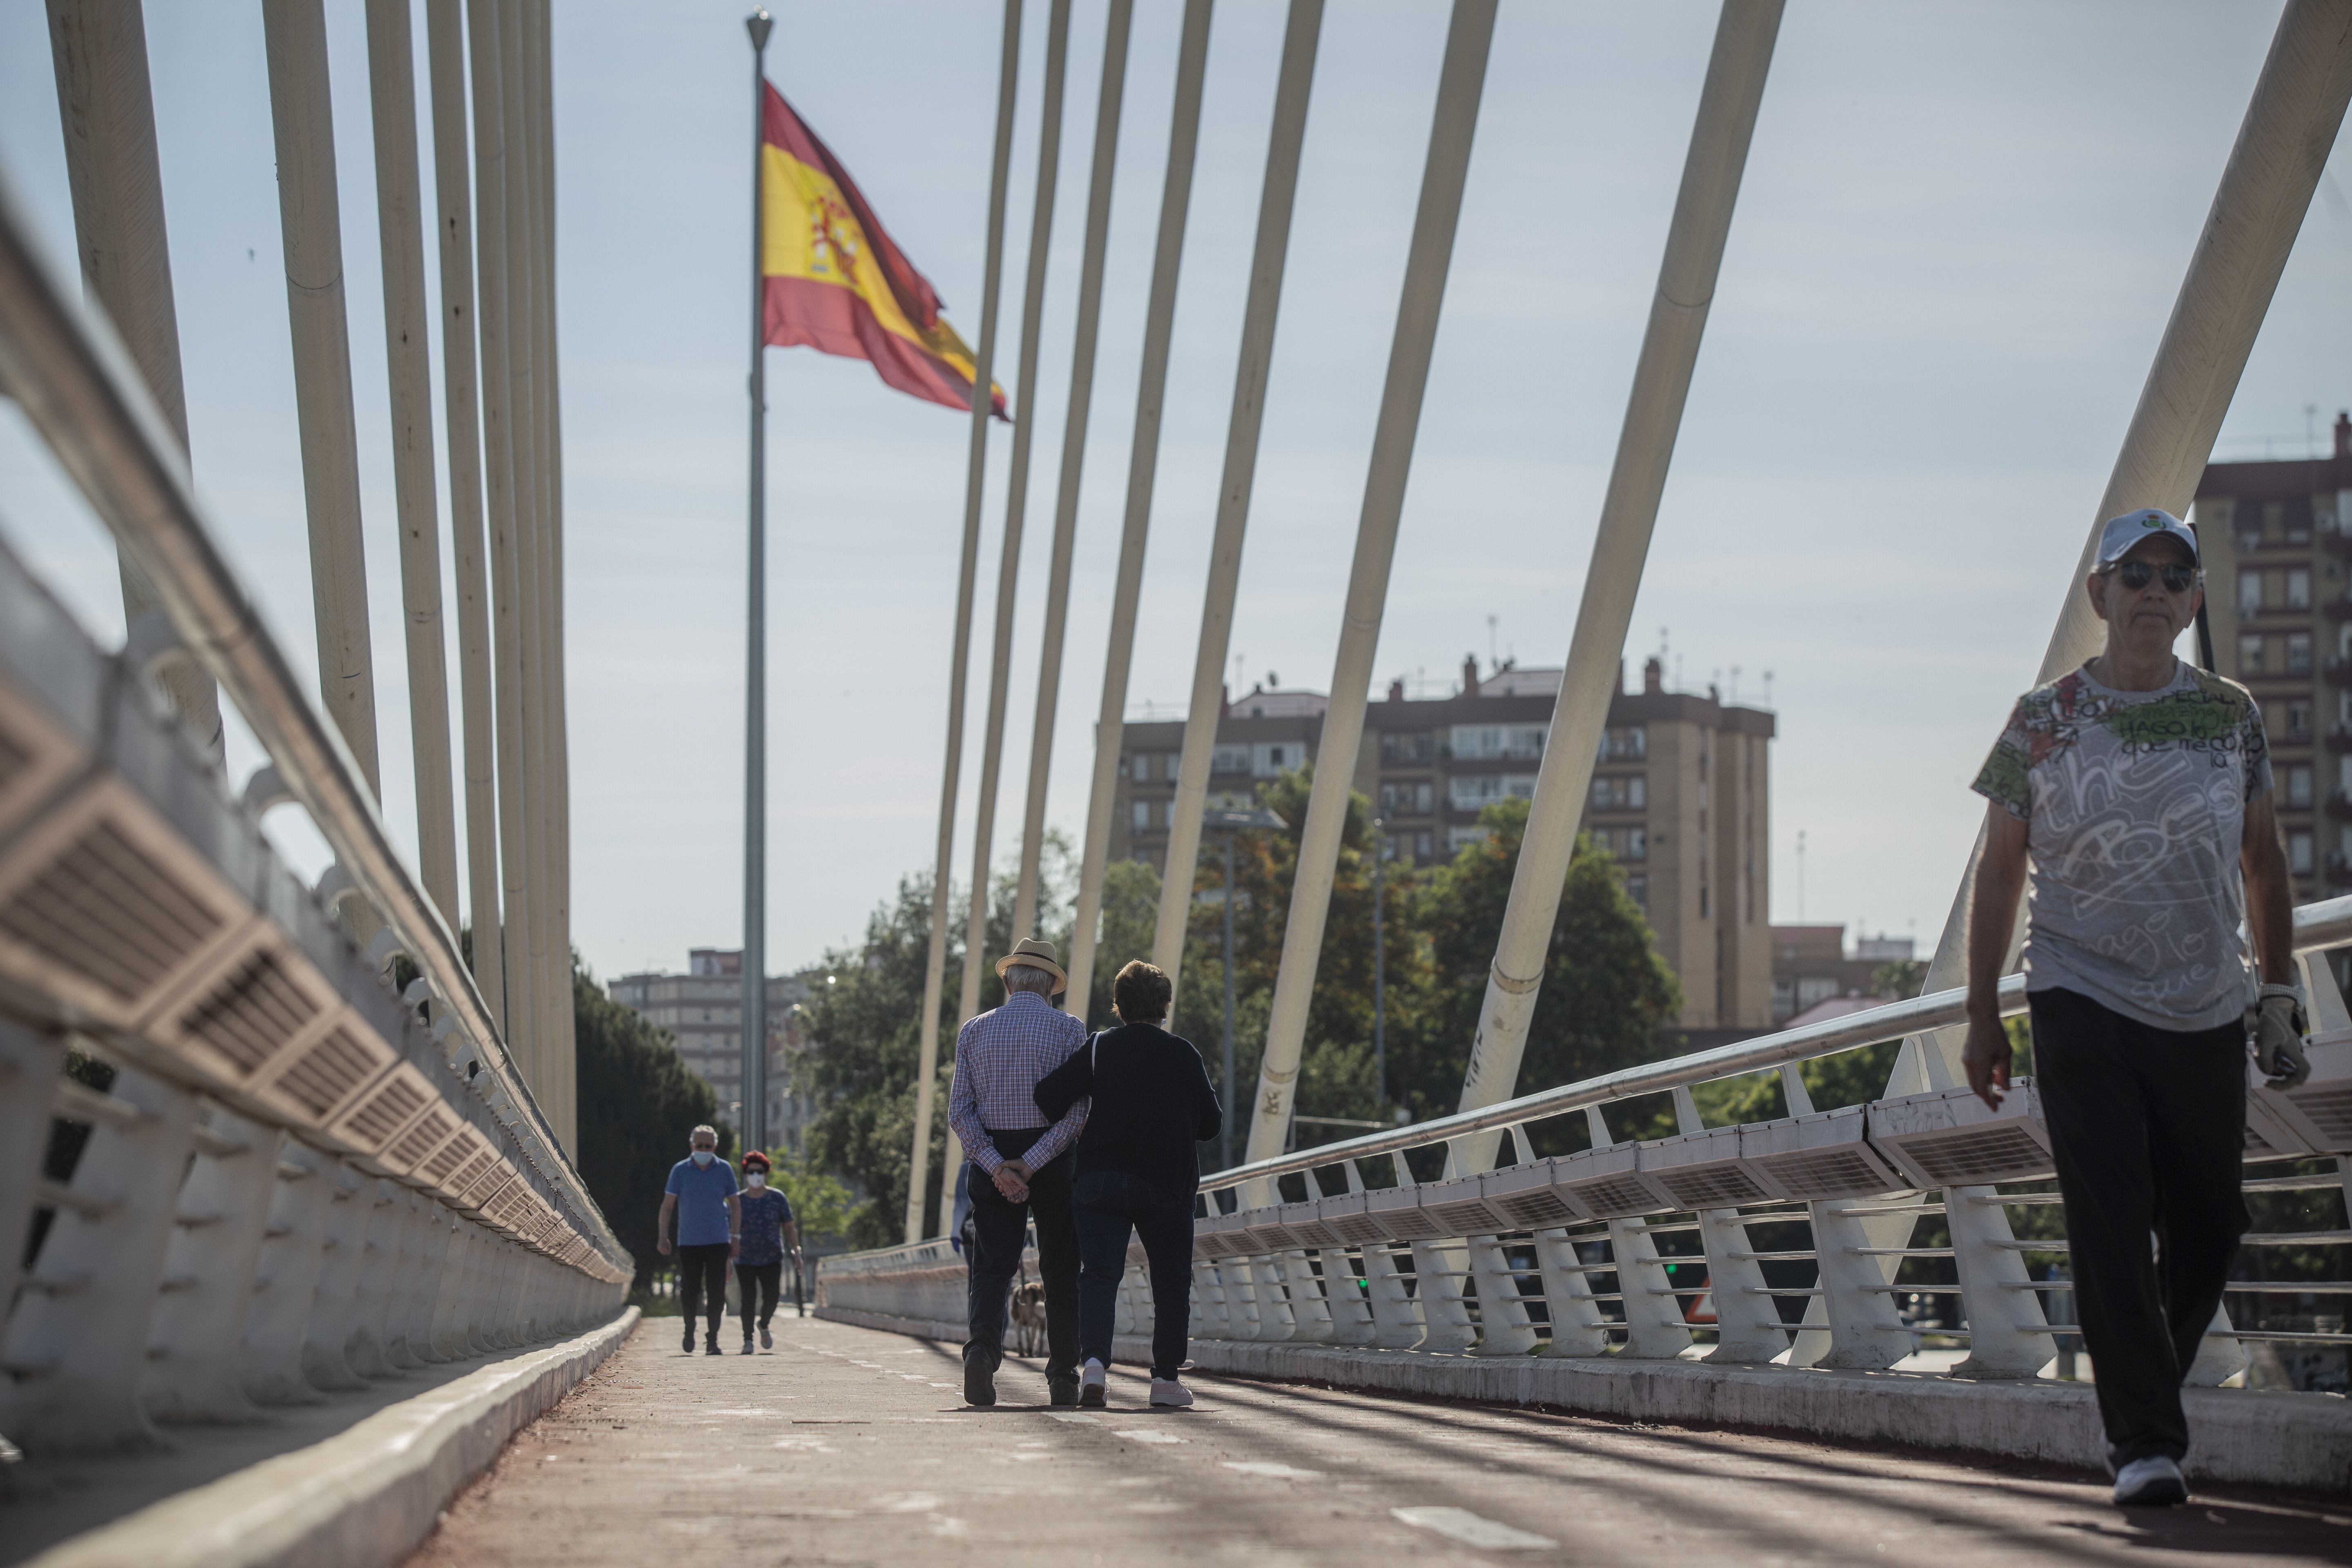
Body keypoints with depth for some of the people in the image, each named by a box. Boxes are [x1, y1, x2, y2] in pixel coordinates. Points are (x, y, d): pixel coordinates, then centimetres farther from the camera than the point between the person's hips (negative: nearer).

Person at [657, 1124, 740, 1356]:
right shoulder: (680, 1170, 1)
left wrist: (736, 1237, 6)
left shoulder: (725, 1170, 4)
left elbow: (735, 1205, 11)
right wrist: (663, 1237, -2)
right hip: (689, 1242, 0)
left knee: (717, 1293, -5)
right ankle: (690, 1328, 26)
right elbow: (667, 1206, 5)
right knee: (690, 1291, 1)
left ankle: (712, 1337, 3)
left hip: (718, 1241, 0)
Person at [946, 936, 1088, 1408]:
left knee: (992, 1267, 0)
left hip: (992, 1160, 1)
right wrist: (1031, 1164, -13)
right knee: (1060, 1272, 8)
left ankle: (983, 1348, -26)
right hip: (1053, 1159, -1)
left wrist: (996, 1166, -8)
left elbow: (959, 1111, -2)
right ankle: (1063, 1377, 9)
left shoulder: (974, 1031, 7)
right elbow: (1077, 1111, -11)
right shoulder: (1069, 1030, 0)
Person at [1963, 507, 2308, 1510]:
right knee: (2111, 1228, -11)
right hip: (2082, 1004, -3)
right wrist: (1982, 1016, 3)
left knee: (2208, 1228, 7)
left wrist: (2280, 986, 9)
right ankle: (2145, 1443, -9)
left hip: (2208, 1014, 3)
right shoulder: (2043, 722, 1)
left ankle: (2143, 1393, 29)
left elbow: (2261, 860, 15)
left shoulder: (2231, 716, 7)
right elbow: (1999, 873, 5)